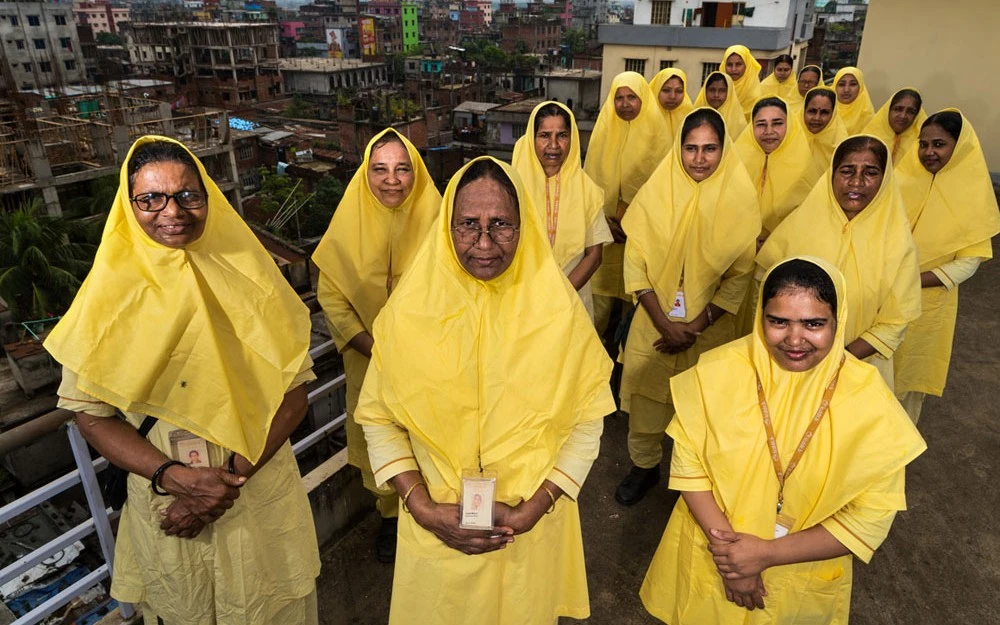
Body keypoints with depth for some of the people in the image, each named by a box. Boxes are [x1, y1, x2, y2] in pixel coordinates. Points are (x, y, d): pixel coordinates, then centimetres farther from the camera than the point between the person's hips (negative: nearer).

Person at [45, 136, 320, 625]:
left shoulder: (250, 277, -8)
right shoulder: (110, 292, -8)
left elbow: (294, 391, -7)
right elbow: (89, 411, -5)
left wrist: (236, 472, -17)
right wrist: (174, 475, -18)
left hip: (263, 490, 0)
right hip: (163, 495, 0)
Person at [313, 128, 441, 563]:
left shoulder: (433, 218, -11)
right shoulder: (351, 221, -8)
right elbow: (331, 295, -7)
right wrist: (375, 347, -16)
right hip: (369, 360, 1)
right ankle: (390, 515, 39)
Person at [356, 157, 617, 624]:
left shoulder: (559, 310, -13)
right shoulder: (410, 309, -12)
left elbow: (587, 420, -8)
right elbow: (378, 418, -6)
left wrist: (532, 509, -13)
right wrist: (423, 508, -13)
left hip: (531, 533, 0)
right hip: (436, 531, 1)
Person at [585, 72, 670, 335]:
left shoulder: (655, 133, -3)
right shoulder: (605, 129, 4)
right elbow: (591, 177, 2)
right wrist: (603, 218, -10)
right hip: (605, 224, 2)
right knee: (602, 284, 4)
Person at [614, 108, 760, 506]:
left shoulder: (739, 198, -7)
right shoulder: (657, 189, -6)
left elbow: (740, 274, -7)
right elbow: (635, 260, -9)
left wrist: (696, 326, -14)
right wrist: (664, 323, -15)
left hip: (710, 329, 0)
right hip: (654, 322, 1)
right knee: (646, 401, 10)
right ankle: (644, 465, 35)